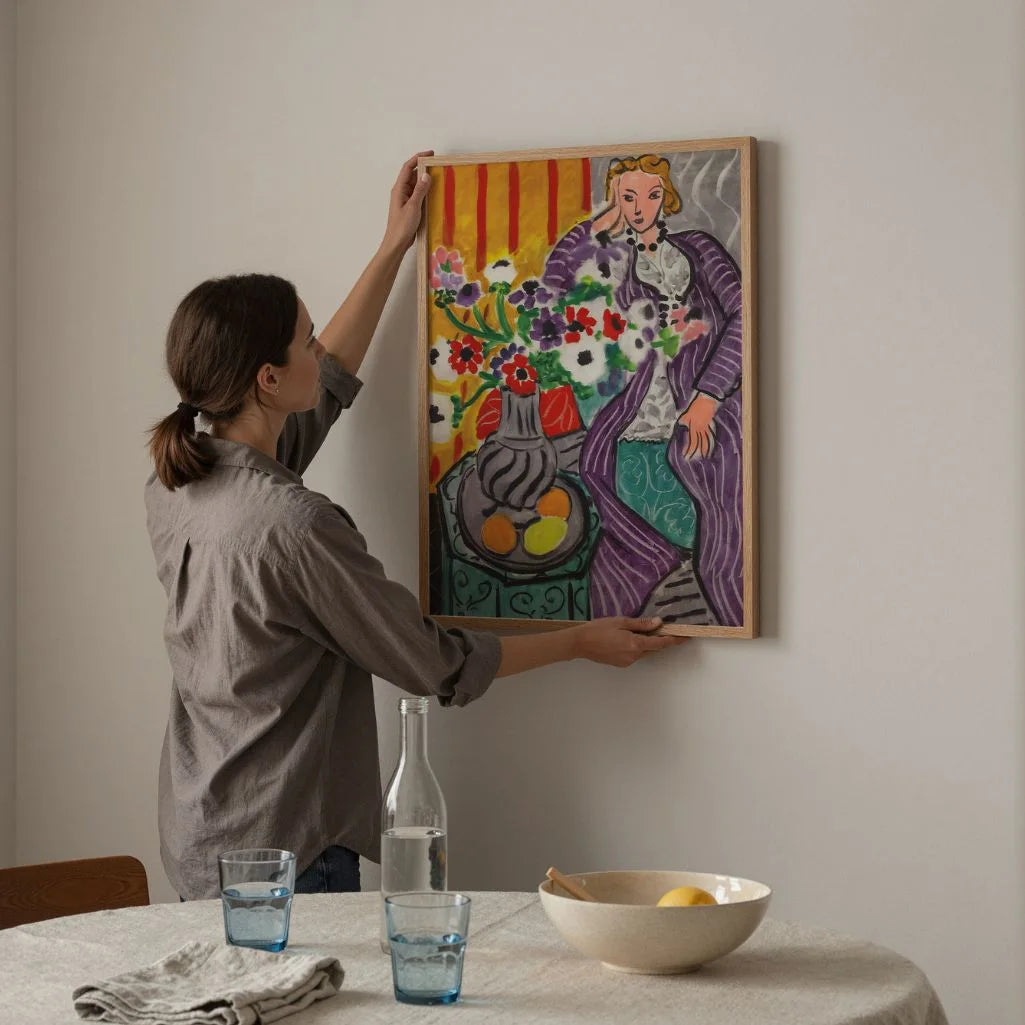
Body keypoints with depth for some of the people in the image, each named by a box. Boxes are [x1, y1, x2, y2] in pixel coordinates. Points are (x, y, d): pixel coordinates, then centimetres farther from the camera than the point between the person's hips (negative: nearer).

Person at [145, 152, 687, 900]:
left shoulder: (176, 486, 1)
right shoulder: (293, 528, -23)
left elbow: (328, 384, 19)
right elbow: (439, 666, -12)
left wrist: (395, 249, 25)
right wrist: (583, 642, 2)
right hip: (283, 862, -9)